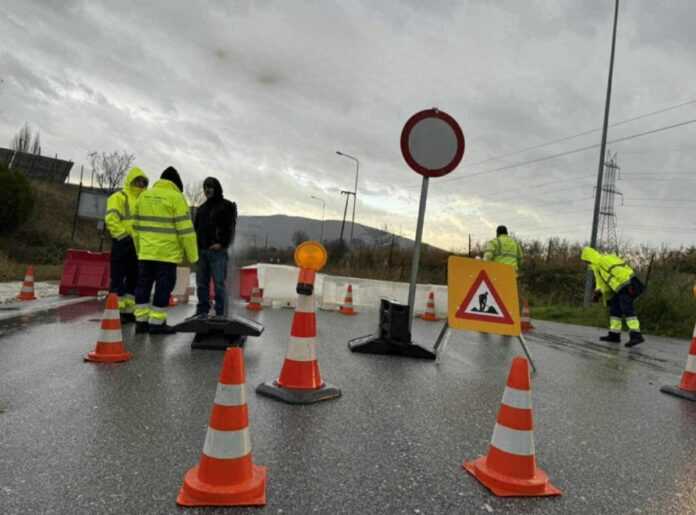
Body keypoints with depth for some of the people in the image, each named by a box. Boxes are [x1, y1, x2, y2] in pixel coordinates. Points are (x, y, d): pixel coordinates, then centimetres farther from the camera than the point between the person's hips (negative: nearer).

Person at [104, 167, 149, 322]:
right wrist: (123, 235, -16)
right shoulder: (119, 197, -4)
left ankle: (128, 309, 19)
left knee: (134, 278, 10)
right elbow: (111, 219, -14)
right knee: (118, 278, -5)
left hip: (138, 244, 7)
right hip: (122, 243, -7)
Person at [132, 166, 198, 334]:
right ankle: (157, 323, 3)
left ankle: (141, 321, 15)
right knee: (164, 286, 0)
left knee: (143, 284, 12)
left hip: (146, 251, 6)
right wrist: (192, 255, -5)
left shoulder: (144, 196, 12)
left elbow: (137, 225, 16)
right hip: (167, 252, -6)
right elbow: (185, 229, -11)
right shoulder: (176, 197, -8)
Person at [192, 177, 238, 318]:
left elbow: (230, 227, -6)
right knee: (201, 283, 8)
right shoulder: (202, 208, 22)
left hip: (217, 251, -6)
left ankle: (220, 313, -2)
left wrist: (222, 244, -15)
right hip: (201, 250, 6)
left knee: (218, 283, -6)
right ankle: (202, 311, 16)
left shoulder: (226, 206, 3)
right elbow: (196, 227, 23)